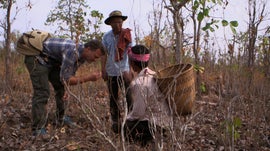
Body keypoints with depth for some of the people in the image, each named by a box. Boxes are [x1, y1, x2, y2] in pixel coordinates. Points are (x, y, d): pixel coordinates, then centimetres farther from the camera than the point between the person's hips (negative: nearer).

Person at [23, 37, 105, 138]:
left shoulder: (82, 55, -4)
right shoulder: (72, 52, -33)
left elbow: (70, 74, 8)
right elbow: (65, 79, -31)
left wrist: (66, 90, -7)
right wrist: (88, 78, -33)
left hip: (51, 61, 10)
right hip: (37, 58, -10)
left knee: (61, 87, 15)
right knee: (42, 93, -16)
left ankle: (61, 118, 32)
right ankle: (38, 130, -11)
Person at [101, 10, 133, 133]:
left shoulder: (127, 35, -8)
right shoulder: (106, 37, 0)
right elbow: (104, 54, 5)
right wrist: (103, 70, -1)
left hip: (124, 71, -3)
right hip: (111, 72, 3)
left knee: (129, 96, -7)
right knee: (113, 98, 12)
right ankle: (115, 122, 24)